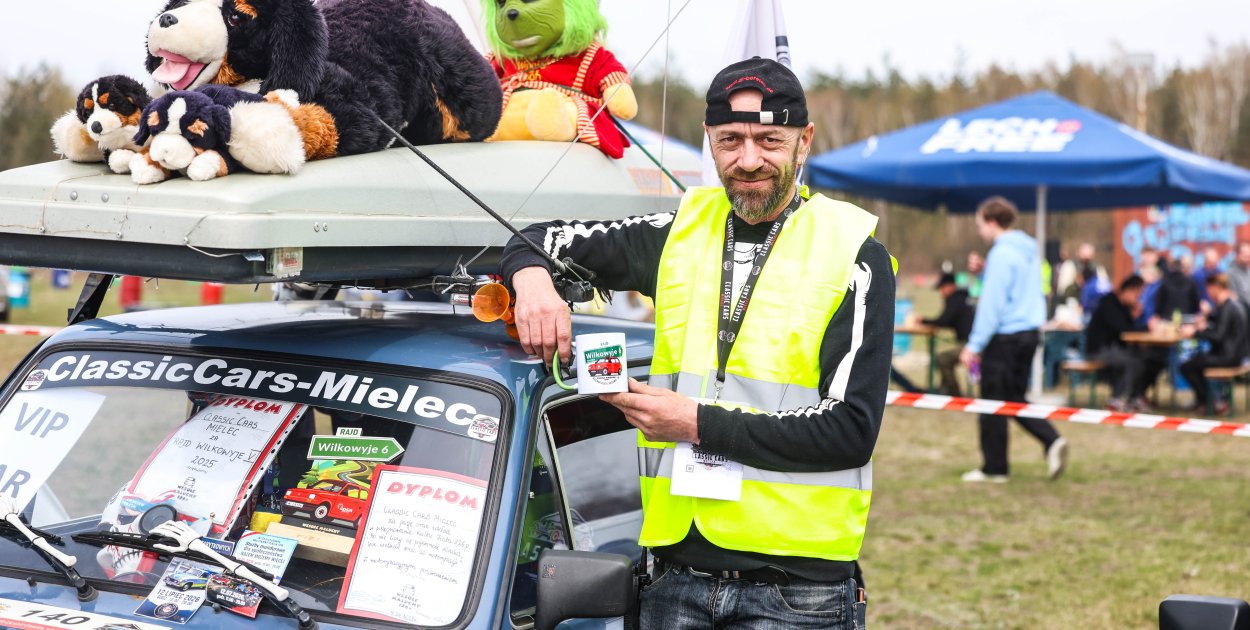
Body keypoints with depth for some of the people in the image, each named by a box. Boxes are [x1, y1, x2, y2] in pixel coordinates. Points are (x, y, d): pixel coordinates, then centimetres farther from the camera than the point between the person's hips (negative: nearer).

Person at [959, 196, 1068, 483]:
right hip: (1029, 332, 9)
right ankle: (1052, 440, -3)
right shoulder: (1030, 251, 12)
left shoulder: (1001, 254, -15)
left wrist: (974, 345, -14)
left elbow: (992, 303, -17)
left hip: (1004, 336, -9)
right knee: (1015, 399, 16)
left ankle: (994, 467, 7)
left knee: (993, 403, 1)